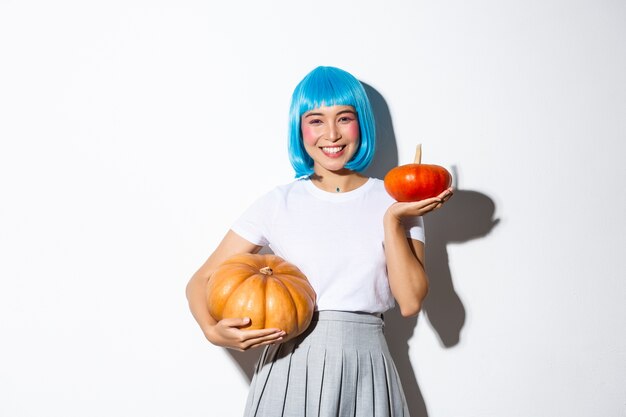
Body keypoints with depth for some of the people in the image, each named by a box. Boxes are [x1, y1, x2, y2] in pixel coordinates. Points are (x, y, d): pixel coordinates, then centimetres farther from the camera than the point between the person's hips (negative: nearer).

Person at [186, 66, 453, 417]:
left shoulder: (394, 201, 3)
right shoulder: (278, 204, 1)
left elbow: (410, 302, -5)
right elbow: (202, 281, 0)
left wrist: (393, 220, -12)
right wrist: (214, 331, -19)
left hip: (365, 369, 1)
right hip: (291, 367, 0)